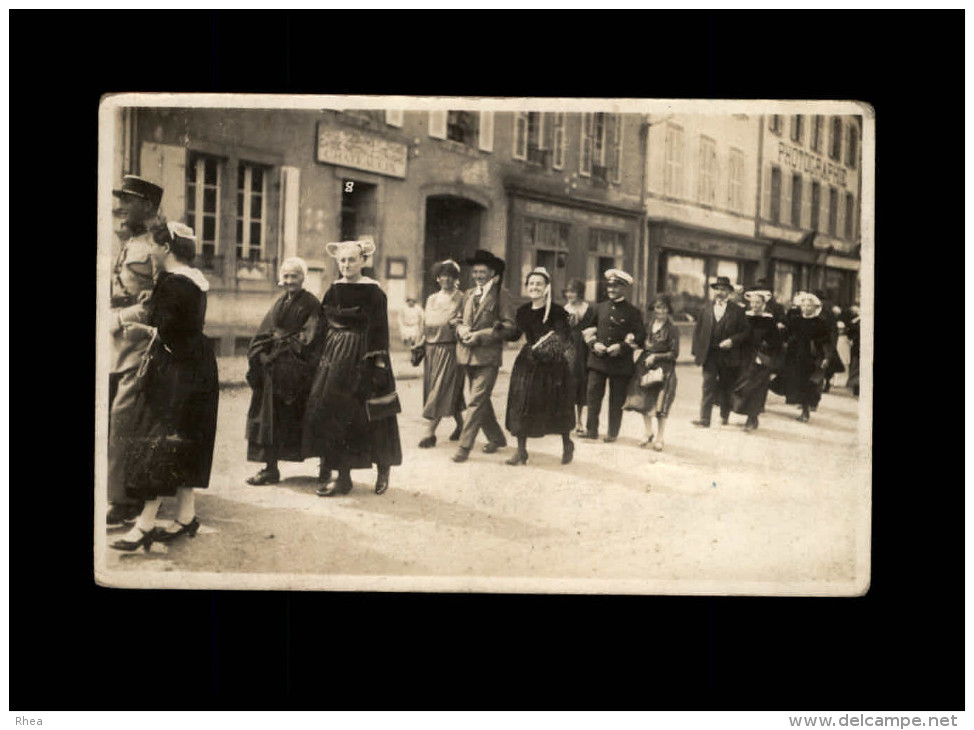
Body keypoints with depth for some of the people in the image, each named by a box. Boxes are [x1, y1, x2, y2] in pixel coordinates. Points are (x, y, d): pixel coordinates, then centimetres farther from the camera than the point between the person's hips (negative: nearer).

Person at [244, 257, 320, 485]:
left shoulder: (311, 303, -5)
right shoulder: (280, 303, 15)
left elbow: (309, 338, -13)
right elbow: (264, 335, 14)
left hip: (296, 368, -6)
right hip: (274, 367, 6)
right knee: (271, 414, 6)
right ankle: (270, 468, 13)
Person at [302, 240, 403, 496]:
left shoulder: (373, 292, -6)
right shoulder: (333, 291, 10)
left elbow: (380, 331, -10)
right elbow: (322, 330, 13)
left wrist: (379, 363, -15)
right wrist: (322, 357, 8)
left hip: (362, 359, -5)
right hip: (334, 359, 6)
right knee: (332, 414, 2)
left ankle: (384, 468, 20)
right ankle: (343, 477, 8)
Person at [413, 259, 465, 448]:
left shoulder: (460, 300, -2)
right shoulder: (431, 299, 15)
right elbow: (425, 326, 16)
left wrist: (455, 324, -27)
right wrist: (418, 347, 10)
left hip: (449, 350, -6)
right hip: (431, 350, 6)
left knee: (441, 391, -9)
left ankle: (430, 432, -8)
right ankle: (460, 424, 26)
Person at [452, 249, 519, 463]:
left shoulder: (501, 296, -5)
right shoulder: (468, 295, 14)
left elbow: (509, 327, -11)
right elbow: (460, 320, 21)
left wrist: (481, 336, -17)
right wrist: (462, 330, -3)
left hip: (488, 356, -7)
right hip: (467, 355, 7)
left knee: (476, 401, -10)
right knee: (481, 400, 16)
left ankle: (464, 447, -9)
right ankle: (496, 437, 32)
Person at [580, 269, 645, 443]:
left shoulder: (632, 312, 0)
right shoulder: (599, 308, 11)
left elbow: (641, 335, -3)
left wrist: (622, 347, -15)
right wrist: (594, 344, -3)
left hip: (620, 362, -3)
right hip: (598, 360, 3)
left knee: (616, 399, 4)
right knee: (593, 394, -2)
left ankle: (613, 433, 14)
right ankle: (591, 429, 7)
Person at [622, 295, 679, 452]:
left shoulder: (672, 329, -8)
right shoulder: (648, 325, 7)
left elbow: (674, 353, -10)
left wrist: (656, 357, -13)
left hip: (663, 369, -5)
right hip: (645, 368, 5)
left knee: (660, 404, -2)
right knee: (643, 401, 10)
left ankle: (659, 438, 12)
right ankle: (649, 433, 28)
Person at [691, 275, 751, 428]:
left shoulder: (737, 311, 1)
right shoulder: (706, 311, 9)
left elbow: (745, 331, 0)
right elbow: (697, 331, 10)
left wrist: (732, 340, -16)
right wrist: (696, 352, 3)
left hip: (728, 356, -1)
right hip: (710, 355, 1)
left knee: (726, 387, 11)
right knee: (708, 386, -7)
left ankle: (724, 415, 30)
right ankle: (705, 418, -9)